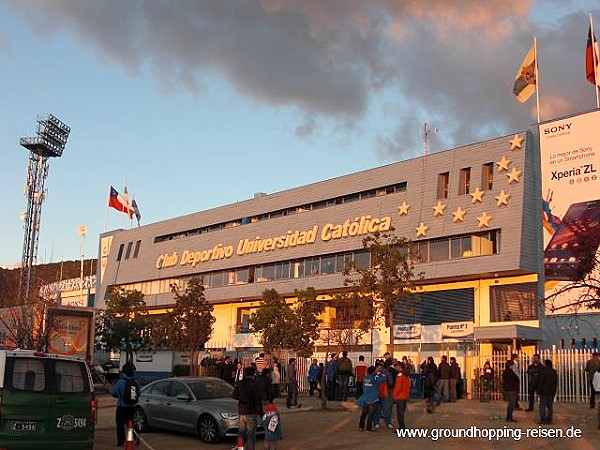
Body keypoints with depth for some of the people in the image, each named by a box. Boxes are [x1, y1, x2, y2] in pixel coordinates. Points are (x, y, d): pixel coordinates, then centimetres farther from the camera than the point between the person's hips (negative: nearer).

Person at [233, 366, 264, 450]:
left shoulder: (239, 384, 2)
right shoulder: (254, 386, -17)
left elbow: (234, 395, 14)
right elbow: (258, 401, -16)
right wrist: (260, 413, -10)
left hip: (241, 412, 6)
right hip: (251, 413, -6)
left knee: (241, 432, 20)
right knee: (251, 434, 1)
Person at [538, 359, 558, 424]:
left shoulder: (543, 371, -10)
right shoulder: (554, 373, 11)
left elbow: (541, 382, -11)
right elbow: (556, 383, 15)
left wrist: (539, 390, -5)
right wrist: (554, 391, 18)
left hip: (544, 391, -6)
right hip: (552, 392, 6)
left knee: (542, 405, -4)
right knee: (550, 406, 11)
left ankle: (542, 419, -8)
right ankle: (549, 419, 10)